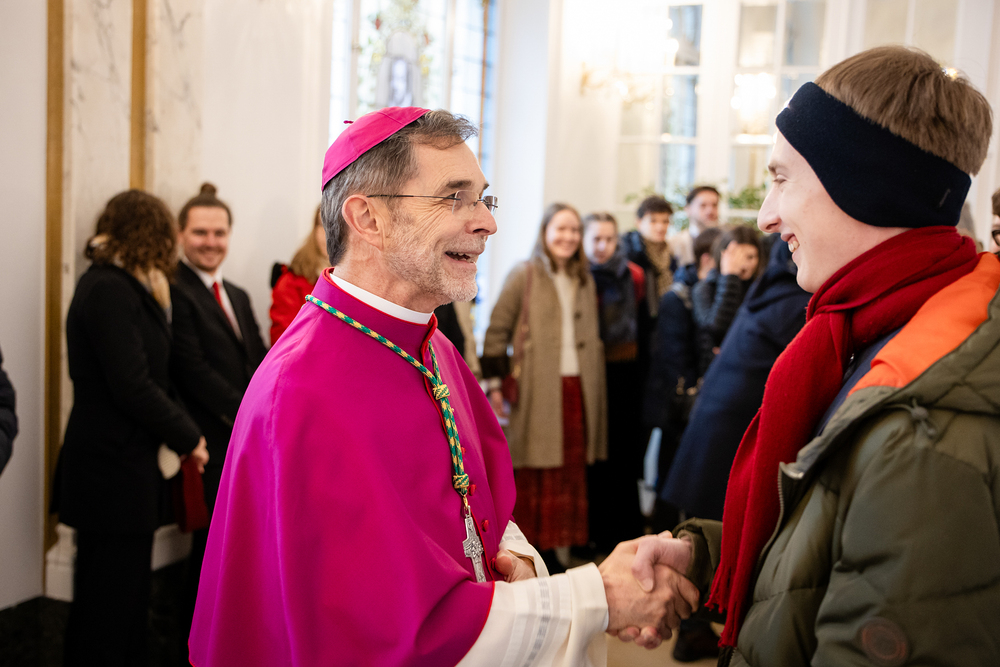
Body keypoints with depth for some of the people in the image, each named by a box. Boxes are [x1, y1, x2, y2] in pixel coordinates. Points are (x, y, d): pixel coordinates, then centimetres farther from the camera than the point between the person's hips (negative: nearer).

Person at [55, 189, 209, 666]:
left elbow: (149, 374, 9)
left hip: (124, 466, 10)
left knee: (127, 597, 18)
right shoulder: (110, 291, -17)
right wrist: (188, 437, -12)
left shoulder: (118, 286, 14)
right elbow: (132, 387, -21)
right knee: (108, 609, 2)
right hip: (113, 470, -10)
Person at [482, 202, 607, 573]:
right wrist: (495, 384, -10)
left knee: (570, 470, 7)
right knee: (533, 473, 0)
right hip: (535, 390, -5)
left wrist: (592, 386, 15)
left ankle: (555, 548, 17)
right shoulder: (524, 275, -2)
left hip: (576, 387, 5)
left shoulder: (585, 279, 15)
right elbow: (497, 331, -5)